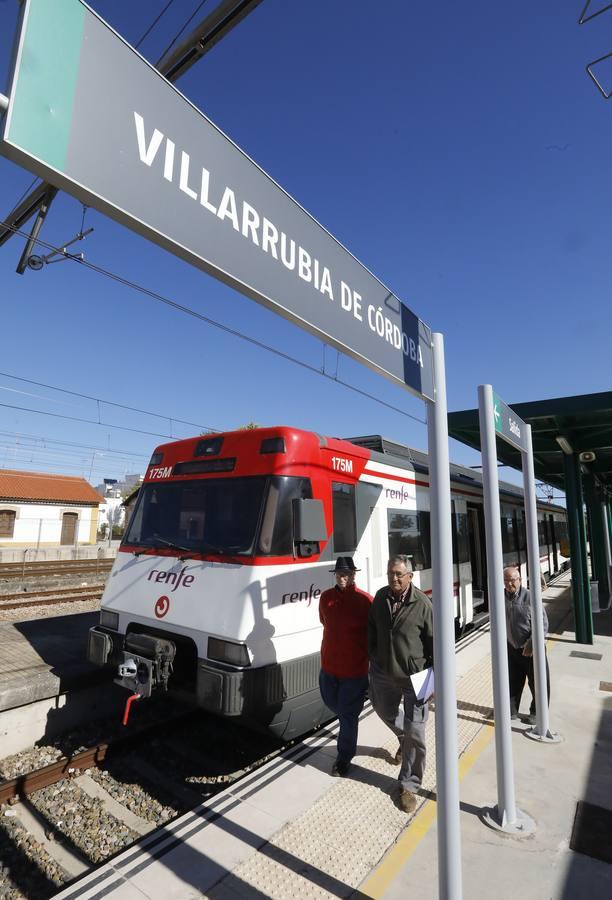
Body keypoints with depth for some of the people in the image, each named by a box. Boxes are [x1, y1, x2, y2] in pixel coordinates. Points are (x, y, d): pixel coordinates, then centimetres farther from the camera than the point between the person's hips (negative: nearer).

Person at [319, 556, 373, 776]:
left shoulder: (365, 601, -17)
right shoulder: (326, 597, -3)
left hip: (355, 668, -5)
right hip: (328, 664, 5)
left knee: (348, 715, 8)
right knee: (331, 703, 24)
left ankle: (344, 758, 29)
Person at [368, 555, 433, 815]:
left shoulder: (422, 603, -19)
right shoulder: (380, 597, -6)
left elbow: (434, 642, -11)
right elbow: (371, 630, 9)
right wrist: (373, 659, 13)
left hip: (414, 676, -4)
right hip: (383, 673, 5)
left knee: (415, 733, 3)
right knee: (386, 712, 25)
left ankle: (408, 786, 23)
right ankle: (403, 739, 57)